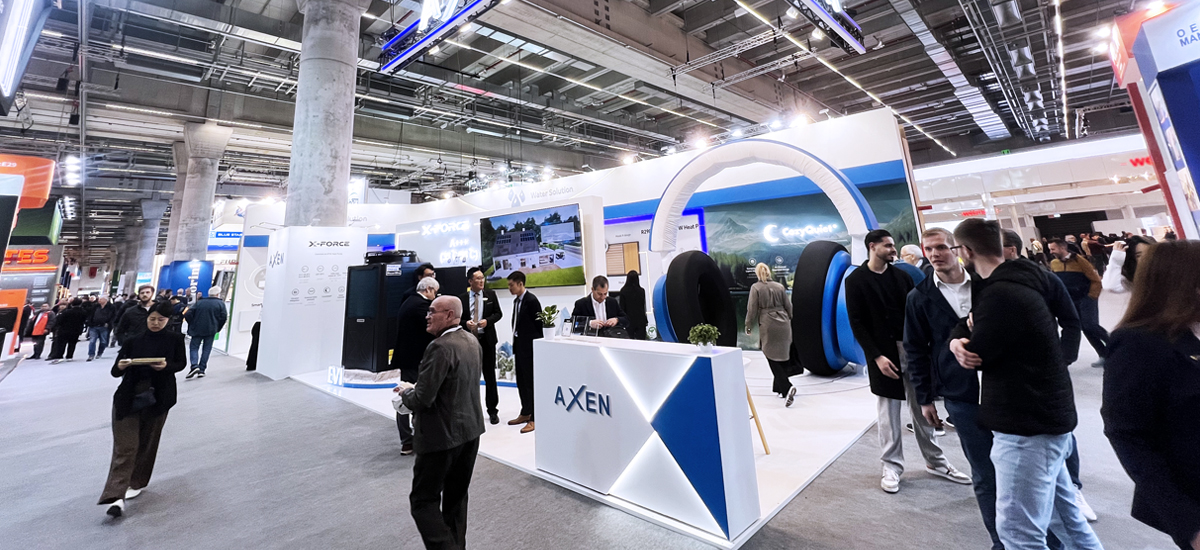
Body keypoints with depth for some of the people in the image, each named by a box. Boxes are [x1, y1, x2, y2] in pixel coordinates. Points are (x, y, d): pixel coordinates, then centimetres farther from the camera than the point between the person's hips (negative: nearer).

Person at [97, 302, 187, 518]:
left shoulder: (175, 339, -1)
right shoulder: (133, 341, -1)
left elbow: (182, 363, 3)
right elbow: (115, 372, -2)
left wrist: (167, 366, -18)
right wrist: (120, 366, -25)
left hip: (157, 399, 0)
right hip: (128, 398, 0)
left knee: (147, 444, 12)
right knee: (125, 446, -5)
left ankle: (136, 483, 30)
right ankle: (117, 496, -5)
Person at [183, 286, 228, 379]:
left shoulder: (199, 302, 5)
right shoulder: (221, 303, 0)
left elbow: (187, 314, -2)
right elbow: (224, 317, -8)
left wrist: (192, 325, 10)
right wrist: (217, 328, 6)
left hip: (197, 329, 1)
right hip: (211, 330, -1)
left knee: (194, 347, 9)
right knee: (207, 349, 8)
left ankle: (194, 366, -11)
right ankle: (201, 369, 5)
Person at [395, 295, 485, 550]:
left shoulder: (441, 347, -23)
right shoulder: (472, 341, 5)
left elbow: (423, 400, -24)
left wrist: (406, 391, -2)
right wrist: (417, 387, 14)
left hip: (443, 435, -8)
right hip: (470, 429, 8)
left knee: (423, 501, 7)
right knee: (456, 496, 21)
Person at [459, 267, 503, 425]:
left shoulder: (491, 294, 2)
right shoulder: (462, 298, 2)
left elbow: (498, 313, 2)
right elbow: (458, 318, 5)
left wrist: (488, 321, -15)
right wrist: (465, 323, -15)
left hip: (486, 339, 0)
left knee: (489, 375, 6)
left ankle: (492, 411, 17)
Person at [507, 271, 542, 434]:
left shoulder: (531, 300, -15)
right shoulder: (516, 300, 11)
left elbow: (539, 324, -15)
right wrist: (515, 345, 13)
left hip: (530, 347, -9)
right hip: (519, 346, 9)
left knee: (531, 382, -2)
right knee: (521, 381, 15)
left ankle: (533, 418, 7)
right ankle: (525, 413, 27)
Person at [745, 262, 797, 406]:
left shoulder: (756, 288, -5)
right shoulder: (779, 286, 7)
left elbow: (752, 309, -6)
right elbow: (788, 306, 11)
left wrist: (748, 326, 6)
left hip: (768, 326, -4)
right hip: (783, 325, 5)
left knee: (773, 359, 1)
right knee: (784, 357, 14)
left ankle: (787, 388, -14)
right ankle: (779, 387, 25)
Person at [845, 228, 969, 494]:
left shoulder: (901, 276, 9)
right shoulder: (856, 280, -4)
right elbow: (856, 323, -7)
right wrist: (876, 356, -13)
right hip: (883, 353, -4)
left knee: (921, 407, 12)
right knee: (889, 411, 3)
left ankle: (935, 461, 27)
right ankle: (892, 467, 15)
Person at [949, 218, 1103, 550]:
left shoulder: (1001, 294, -24)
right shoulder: (1012, 283, 10)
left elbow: (976, 355, -20)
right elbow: (966, 328, 11)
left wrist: (963, 340, 0)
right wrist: (957, 341, -11)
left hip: (1028, 426, -10)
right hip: (1041, 416, 10)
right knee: (1062, 509, 25)